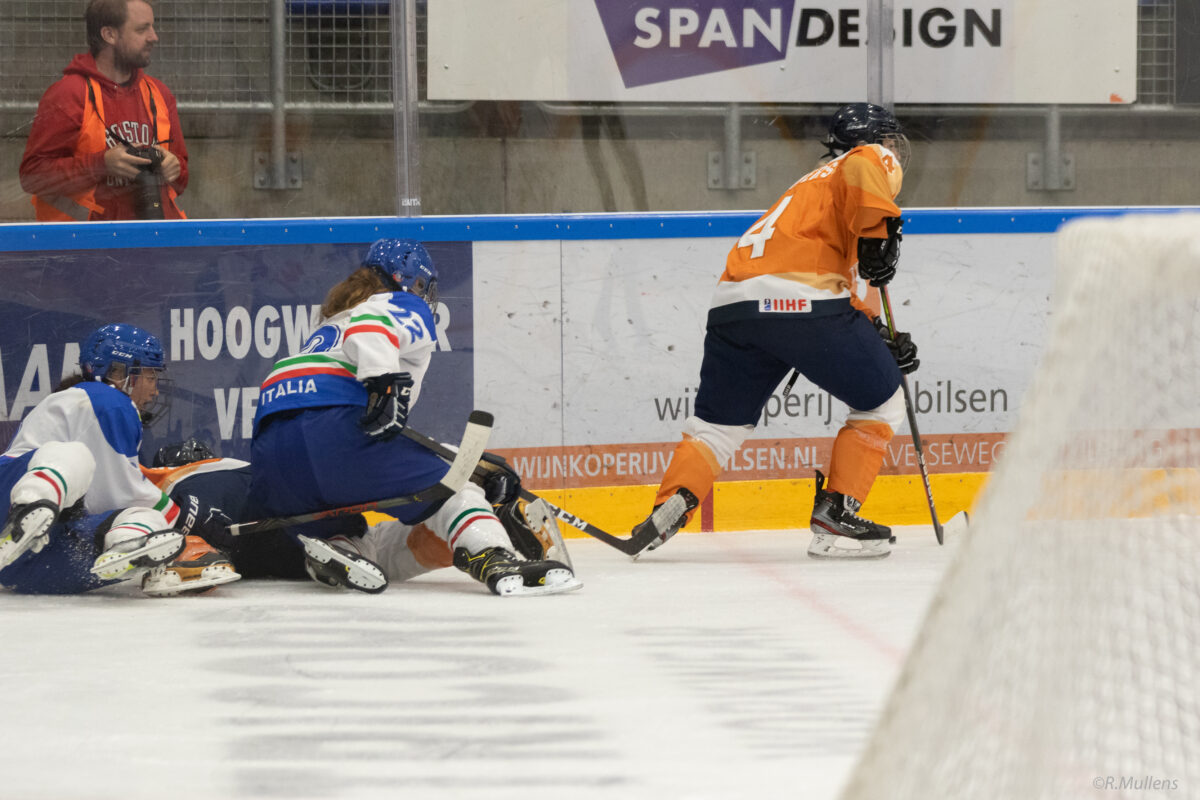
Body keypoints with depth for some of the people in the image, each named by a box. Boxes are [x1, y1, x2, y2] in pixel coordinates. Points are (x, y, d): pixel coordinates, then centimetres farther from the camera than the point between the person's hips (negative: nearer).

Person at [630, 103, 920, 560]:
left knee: (718, 422, 20)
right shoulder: (874, 160, 15)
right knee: (880, 404, 10)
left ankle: (671, 506, 1)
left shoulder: (819, 183, 38)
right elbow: (863, 167, -13)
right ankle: (833, 520, 5)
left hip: (733, 302, 7)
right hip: (802, 300, -7)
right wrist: (880, 230, -12)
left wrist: (882, 341, 29)